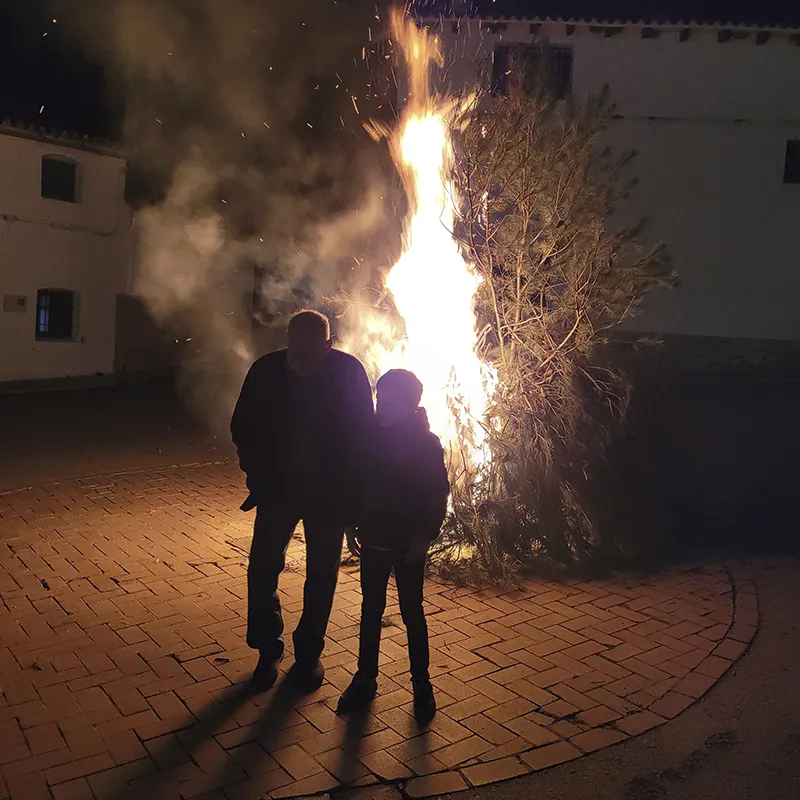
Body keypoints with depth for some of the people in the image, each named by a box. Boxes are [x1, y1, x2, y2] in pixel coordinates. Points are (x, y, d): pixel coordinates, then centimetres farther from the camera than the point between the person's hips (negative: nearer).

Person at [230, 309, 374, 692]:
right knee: (262, 568, 0)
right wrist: (258, 474, -4)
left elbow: (363, 431, -4)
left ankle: (308, 653, 28)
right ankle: (268, 650, 21)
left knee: (322, 576, 9)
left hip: (330, 491, 0)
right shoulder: (266, 371, -12)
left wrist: (350, 484, -8)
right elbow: (242, 427, 2)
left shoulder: (349, 372, -14)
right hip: (277, 487, 1)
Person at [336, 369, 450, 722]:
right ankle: (365, 679, 27)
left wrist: (424, 535, -15)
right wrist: (352, 524, 2)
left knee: (411, 612, 8)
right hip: (374, 539, 3)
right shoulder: (369, 436, -2)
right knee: (371, 609, 13)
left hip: (409, 543, -3)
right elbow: (354, 481, 5)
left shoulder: (427, 444, -11)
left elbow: (438, 494, -9)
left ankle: (421, 684, 23)